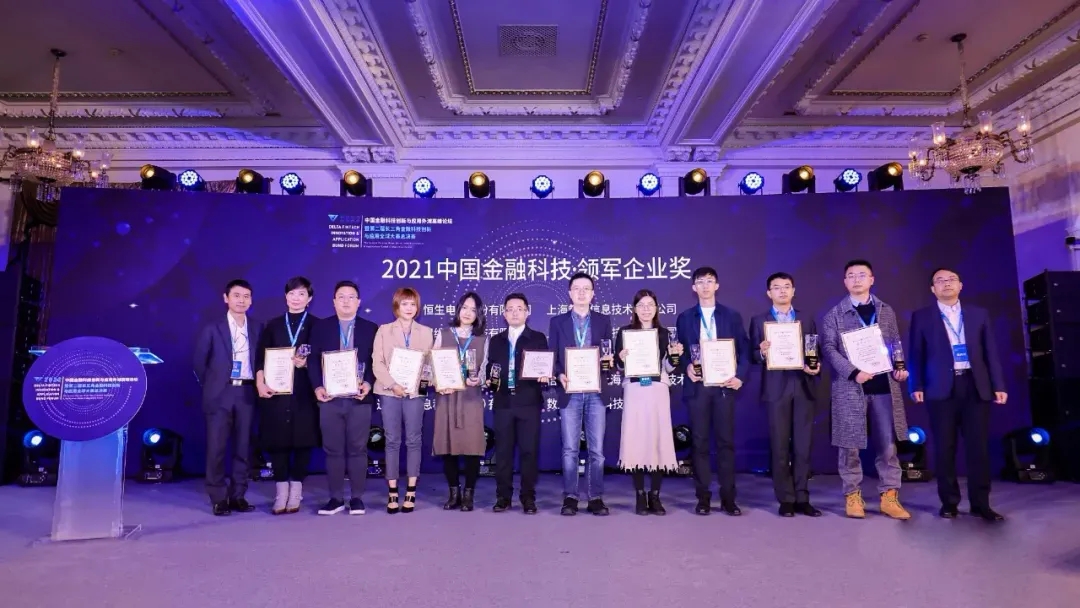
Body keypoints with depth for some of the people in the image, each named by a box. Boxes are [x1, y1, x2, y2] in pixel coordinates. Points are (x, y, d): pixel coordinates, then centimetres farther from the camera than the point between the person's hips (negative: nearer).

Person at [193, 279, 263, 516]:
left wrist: (258, 384, 3)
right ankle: (219, 498, 10)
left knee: (243, 447, 6)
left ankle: (238, 496, 15)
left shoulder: (258, 328, 7)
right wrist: (210, 385, 6)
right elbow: (199, 361, 6)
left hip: (247, 393, 2)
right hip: (220, 394, -2)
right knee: (217, 447, 0)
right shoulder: (212, 328, 2)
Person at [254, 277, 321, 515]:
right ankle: (281, 492, 13)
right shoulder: (273, 325, 12)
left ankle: (295, 492, 12)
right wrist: (260, 383, -8)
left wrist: (305, 363, -20)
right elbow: (261, 357, 5)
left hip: (304, 392, -2)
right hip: (276, 391, 2)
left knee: (302, 439, 1)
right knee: (277, 440, 3)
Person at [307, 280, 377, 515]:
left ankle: (357, 498, 13)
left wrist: (368, 383, -13)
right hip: (330, 397, 1)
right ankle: (336, 498, 16)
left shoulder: (370, 328, 6)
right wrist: (317, 386, -9)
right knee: (333, 450, 7)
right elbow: (313, 360, 5)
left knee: (357, 449, 4)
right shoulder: (321, 327, 9)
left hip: (359, 398, -1)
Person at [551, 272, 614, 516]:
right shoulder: (558, 321, 8)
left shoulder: (603, 321, 11)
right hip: (570, 391, 0)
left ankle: (595, 498, 11)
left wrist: (609, 360, -13)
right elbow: (553, 356, 5)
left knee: (596, 448, 3)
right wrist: (560, 375, -12)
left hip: (596, 391, 1)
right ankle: (570, 497, 10)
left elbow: (608, 355, 9)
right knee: (570, 448, 2)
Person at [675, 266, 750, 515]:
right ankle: (703, 497, 10)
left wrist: (740, 376, -8)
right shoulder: (685, 318, 10)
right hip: (697, 385, 0)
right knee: (700, 442, 3)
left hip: (724, 385, 0)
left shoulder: (732, 315, 9)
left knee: (726, 441, 2)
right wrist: (686, 367, -11)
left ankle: (728, 497, 11)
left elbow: (744, 349, 5)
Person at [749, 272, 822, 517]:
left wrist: (816, 367, -10)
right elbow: (753, 356, 1)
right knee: (780, 447, 1)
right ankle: (786, 499, 10)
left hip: (803, 388, 2)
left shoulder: (807, 321, 14)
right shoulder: (759, 321, 6)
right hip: (776, 389, -2)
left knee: (803, 446, 4)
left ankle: (802, 498, 13)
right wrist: (761, 352, -21)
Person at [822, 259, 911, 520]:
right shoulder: (835, 314, 2)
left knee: (888, 444, 5)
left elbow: (896, 344, 15)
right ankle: (852, 496, 13)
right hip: (850, 386, -3)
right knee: (850, 445, 2)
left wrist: (900, 367, -4)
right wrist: (853, 372, -17)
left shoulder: (886, 311, 13)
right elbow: (828, 348, -5)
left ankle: (889, 496, 14)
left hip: (884, 385, 3)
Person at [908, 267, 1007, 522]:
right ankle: (949, 502, 13)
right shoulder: (922, 317, 6)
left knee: (978, 447, 3)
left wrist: (999, 385, 4)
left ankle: (980, 503, 13)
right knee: (945, 448, 2)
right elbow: (916, 354, 3)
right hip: (942, 388, -2)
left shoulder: (979, 314, 13)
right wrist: (916, 386, -6)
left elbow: (991, 352, 10)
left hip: (976, 386, 2)